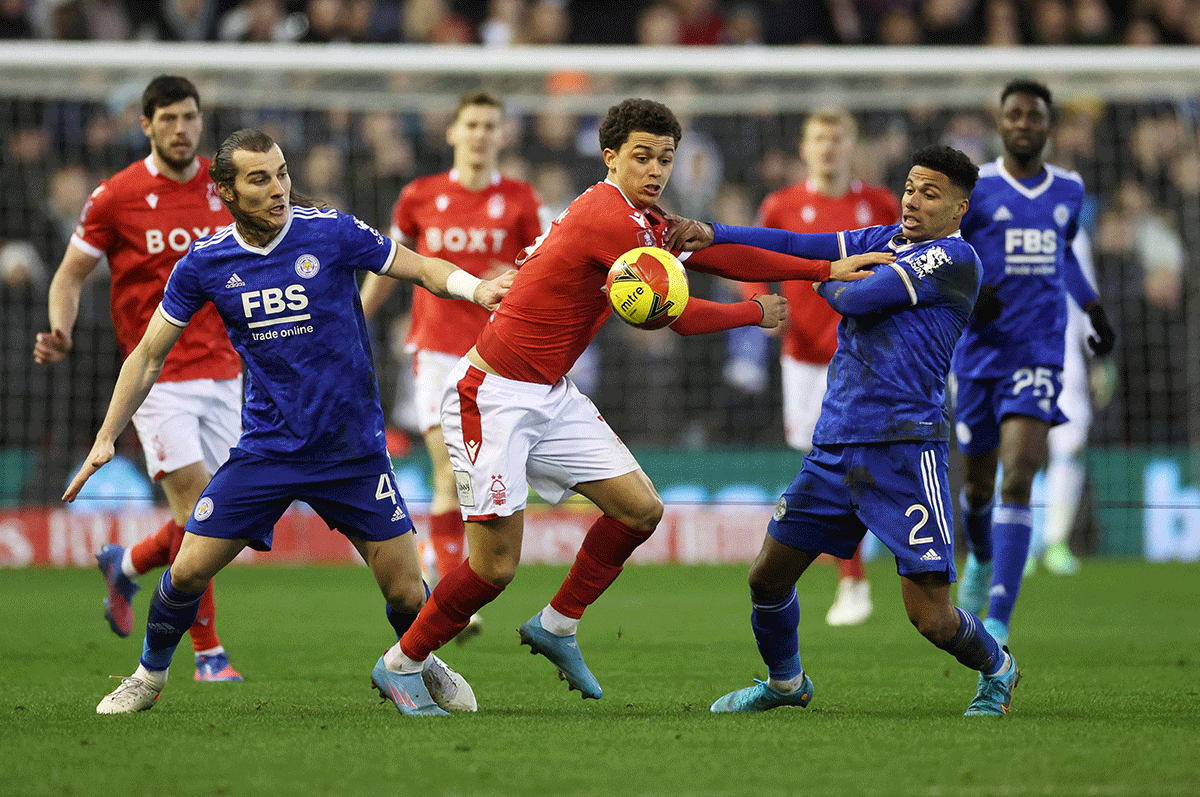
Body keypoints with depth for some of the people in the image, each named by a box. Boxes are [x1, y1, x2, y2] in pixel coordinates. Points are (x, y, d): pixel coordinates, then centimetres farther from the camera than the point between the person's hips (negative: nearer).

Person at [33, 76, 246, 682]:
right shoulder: (115, 197, -6)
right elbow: (71, 273, 1)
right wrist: (61, 330, -16)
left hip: (221, 373, 5)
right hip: (158, 376, -5)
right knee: (197, 508, -13)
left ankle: (126, 566, 36)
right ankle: (208, 653, -3)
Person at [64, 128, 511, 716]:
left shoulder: (331, 233, -9)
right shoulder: (203, 263, -4)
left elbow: (420, 269, 2)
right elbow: (149, 354, 6)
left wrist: (476, 287, -18)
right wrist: (105, 439, 1)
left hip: (352, 447, -1)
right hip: (265, 448, 1)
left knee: (406, 593, -2)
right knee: (187, 571, -6)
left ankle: (411, 666, 31)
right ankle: (149, 676, 22)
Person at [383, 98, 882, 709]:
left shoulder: (639, 220, 8)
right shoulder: (610, 219, -22)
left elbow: (722, 255, 13)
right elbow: (680, 316, -16)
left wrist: (827, 270, 9)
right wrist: (756, 313, 2)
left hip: (549, 396, 9)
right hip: (492, 397, -9)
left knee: (641, 508, 3)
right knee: (496, 567, -9)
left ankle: (556, 627, 19)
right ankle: (402, 663, 11)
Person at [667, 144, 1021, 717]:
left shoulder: (954, 259, -8)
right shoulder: (886, 240, 16)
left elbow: (857, 299, -12)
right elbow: (796, 246, 7)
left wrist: (825, 282, 10)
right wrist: (713, 234, -6)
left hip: (904, 450, -7)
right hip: (834, 449, 7)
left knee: (930, 617, -8)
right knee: (767, 578, 9)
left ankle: (996, 669, 23)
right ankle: (785, 682, 36)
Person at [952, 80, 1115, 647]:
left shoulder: (1069, 190, 8)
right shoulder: (972, 189, -3)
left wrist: (1094, 309, 22)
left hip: (1040, 354, 0)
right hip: (980, 350, 0)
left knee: (1017, 479, -16)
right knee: (978, 483, 12)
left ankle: (997, 622, -21)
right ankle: (981, 559, 48)